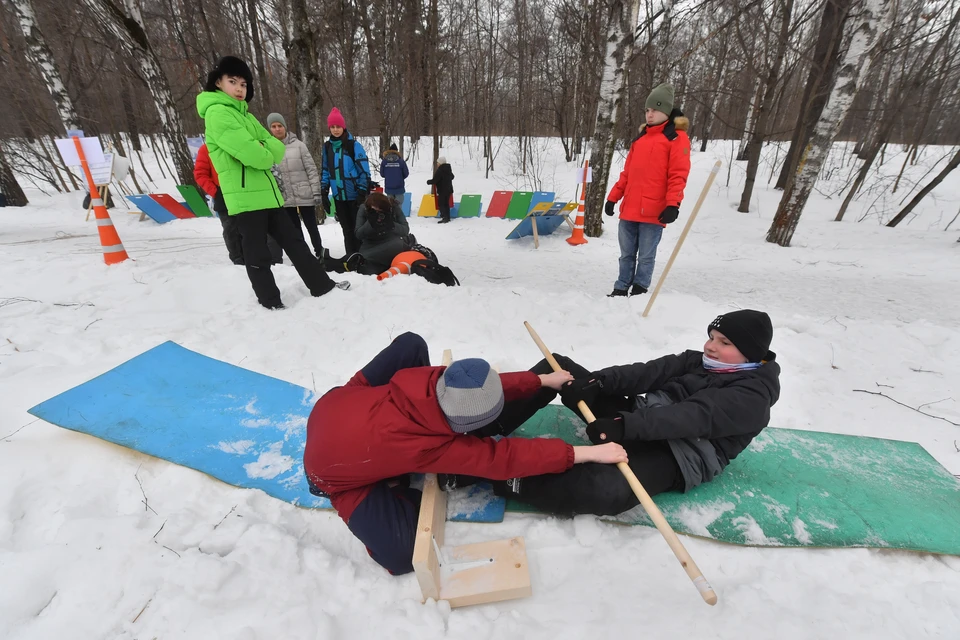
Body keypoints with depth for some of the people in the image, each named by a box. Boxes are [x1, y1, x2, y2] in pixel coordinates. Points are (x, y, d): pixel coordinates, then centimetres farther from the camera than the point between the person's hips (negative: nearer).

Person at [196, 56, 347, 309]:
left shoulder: (245, 114, 19)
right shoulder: (217, 112, -8)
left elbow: (277, 149, 10)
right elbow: (249, 153, -21)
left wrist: (262, 149, -10)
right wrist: (266, 153, -1)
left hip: (268, 192, 9)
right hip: (244, 197, -8)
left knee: (293, 241, 12)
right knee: (258, 255, 1)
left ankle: (322, 285, 21)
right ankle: (271, 302, 13)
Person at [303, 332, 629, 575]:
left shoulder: (430, 380, -26)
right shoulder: (431, 447, -36)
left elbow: (484, 387, -11)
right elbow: (503, 458, -31)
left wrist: (542, 380, -11)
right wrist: (585, 452, -30)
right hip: (333, 470, -5)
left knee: (412, 343, 1)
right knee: (400, 555, -16)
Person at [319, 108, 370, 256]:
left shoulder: (354, 145, -6)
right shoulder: (327, 147, 9)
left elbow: (364, 170, -9)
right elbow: (325, 171, 14)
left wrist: (362, 193, -13)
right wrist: (324, 193, 8)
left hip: (355, 195, -5)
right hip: (339, 196, 5)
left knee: (358, 228, 0)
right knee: (347, 229, 11)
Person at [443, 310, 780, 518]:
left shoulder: (753, 395, -6)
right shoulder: (697, 362, 15)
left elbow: (696, 417, -24)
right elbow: (649, 372, 0)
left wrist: (625, 426, -38)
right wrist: (597, 380, -19)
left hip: (676, 455, -7)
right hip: (638, 420, 8)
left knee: (604, 489, -43)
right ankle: (493, 426, -7)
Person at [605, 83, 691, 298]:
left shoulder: (677, 137, 1)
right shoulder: (641, 137, 20)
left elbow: (678, 175, -8)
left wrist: (672, 205, -19)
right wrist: (613, 197, 15)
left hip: (653, 212, -6)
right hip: (629, 210, 6)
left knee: (646, 256, 0)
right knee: (627, 254, 10)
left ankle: (639, 291, 10)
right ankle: (620, 289, 19)